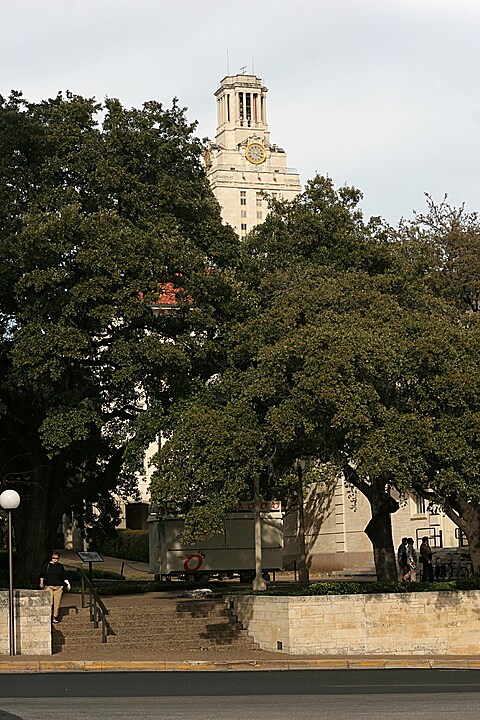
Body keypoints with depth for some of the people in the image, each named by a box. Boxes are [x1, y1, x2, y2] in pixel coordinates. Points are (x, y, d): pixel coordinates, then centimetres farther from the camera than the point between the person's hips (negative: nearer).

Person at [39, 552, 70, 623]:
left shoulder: (60, 566, 13)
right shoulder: (47, 565, 7)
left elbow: (64, 577, 17)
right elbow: (42, 576, 7)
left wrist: (67, 583, 4)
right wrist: (41, 583, -7)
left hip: (58, 587, 2)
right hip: (48, 586, -2)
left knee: (57, 603, -1)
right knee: (49, 602, -11)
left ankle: (55, 616, 8)